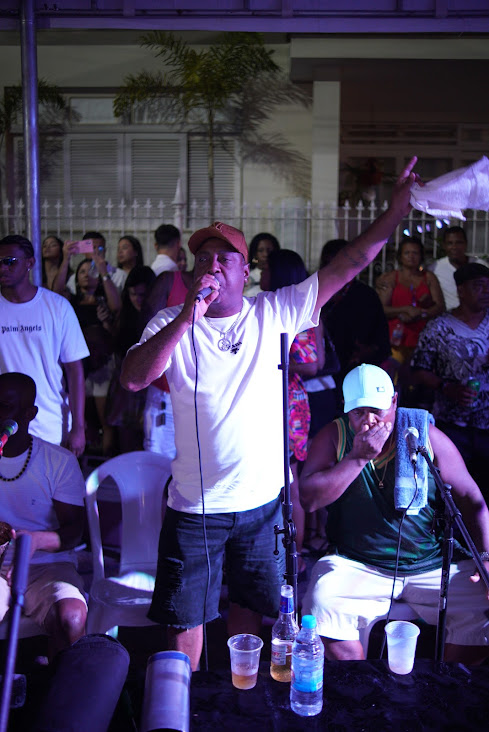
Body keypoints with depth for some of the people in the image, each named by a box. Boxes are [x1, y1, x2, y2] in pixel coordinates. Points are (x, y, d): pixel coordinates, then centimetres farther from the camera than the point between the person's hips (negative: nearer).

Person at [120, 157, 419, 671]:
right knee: (184, 619, 11)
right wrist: (189, 316, -27)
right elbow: (132, 379, -21)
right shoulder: (171, 323, -6)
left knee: (249, 607, 21)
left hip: (262, 500, 2)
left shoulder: (275, 313, -3)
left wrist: (396, 209, -10)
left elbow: (346, 266, -5)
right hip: (195, 506, -1)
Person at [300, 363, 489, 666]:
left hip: (433, 564, 1)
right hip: (357, 566, -1)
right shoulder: (335, 436, -3)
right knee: (322, 607, -28)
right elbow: (309, 499, -14)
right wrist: (359, 457, -20)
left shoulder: (426, 435, -3)